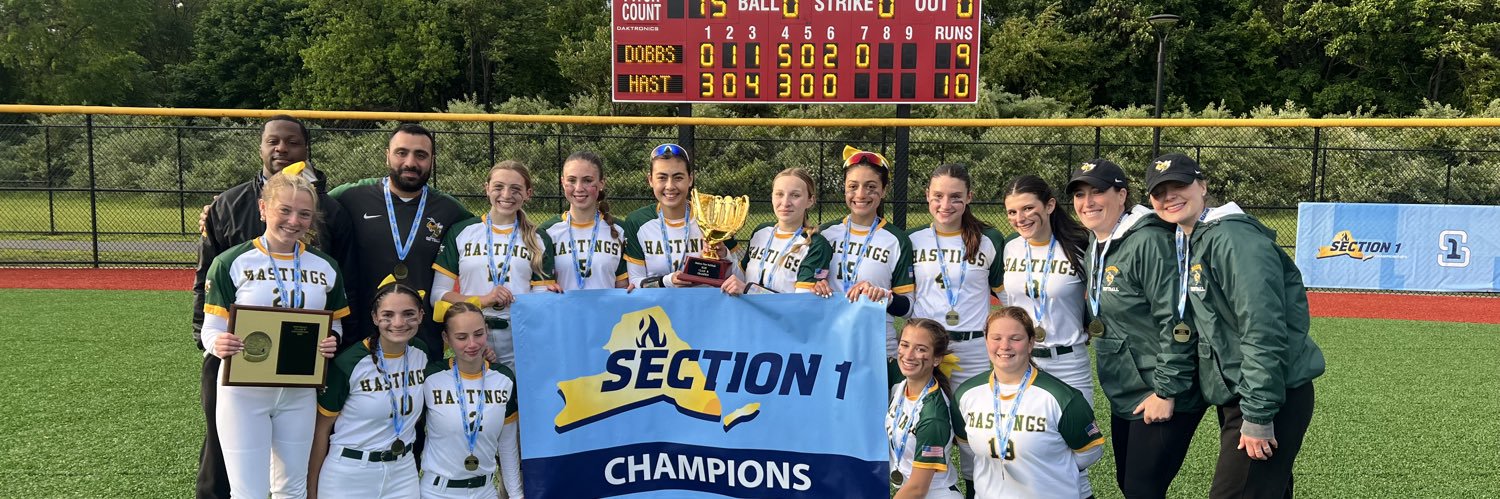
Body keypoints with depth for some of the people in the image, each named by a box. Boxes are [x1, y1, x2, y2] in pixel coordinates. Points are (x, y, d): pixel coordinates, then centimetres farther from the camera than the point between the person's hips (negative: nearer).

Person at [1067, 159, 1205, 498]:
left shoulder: (1149, 242, -19)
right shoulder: (1093, 248, 8)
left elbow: (1176, 322, -22)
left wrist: (1166, 392, -21)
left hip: (1160, 398, -9)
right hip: (1123, 394, 9)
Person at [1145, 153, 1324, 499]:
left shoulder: (1233, 238, -18)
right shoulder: (1184, 243, 10)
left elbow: (1264, 332, -22)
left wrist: (1258, 416, -22)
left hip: (1275, 396, -9)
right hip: (1232, 397, 9)